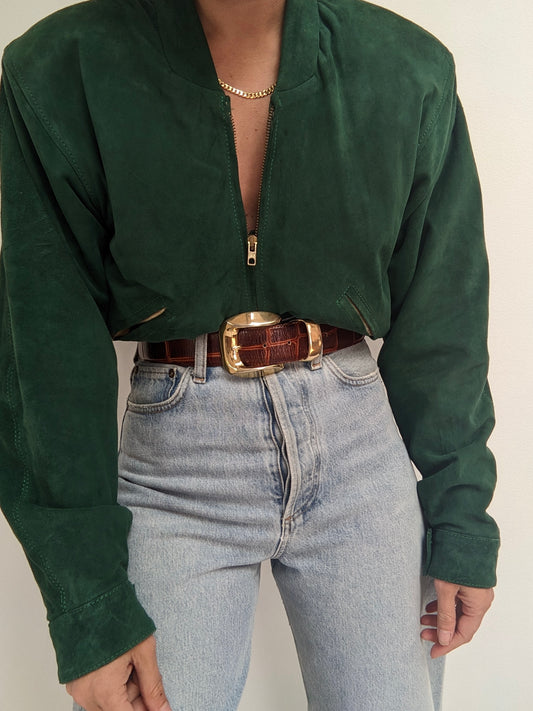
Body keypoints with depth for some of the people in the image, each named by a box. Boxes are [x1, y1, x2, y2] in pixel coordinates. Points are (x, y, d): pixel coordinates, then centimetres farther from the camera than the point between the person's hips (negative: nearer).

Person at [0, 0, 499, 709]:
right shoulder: (57, 76, -9)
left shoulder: (409, 73, -5)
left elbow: (440, 321, 2)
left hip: (359, 441, 2)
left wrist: (462, 522, 4)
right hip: (176, 466, -1)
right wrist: (89, 606, -9)